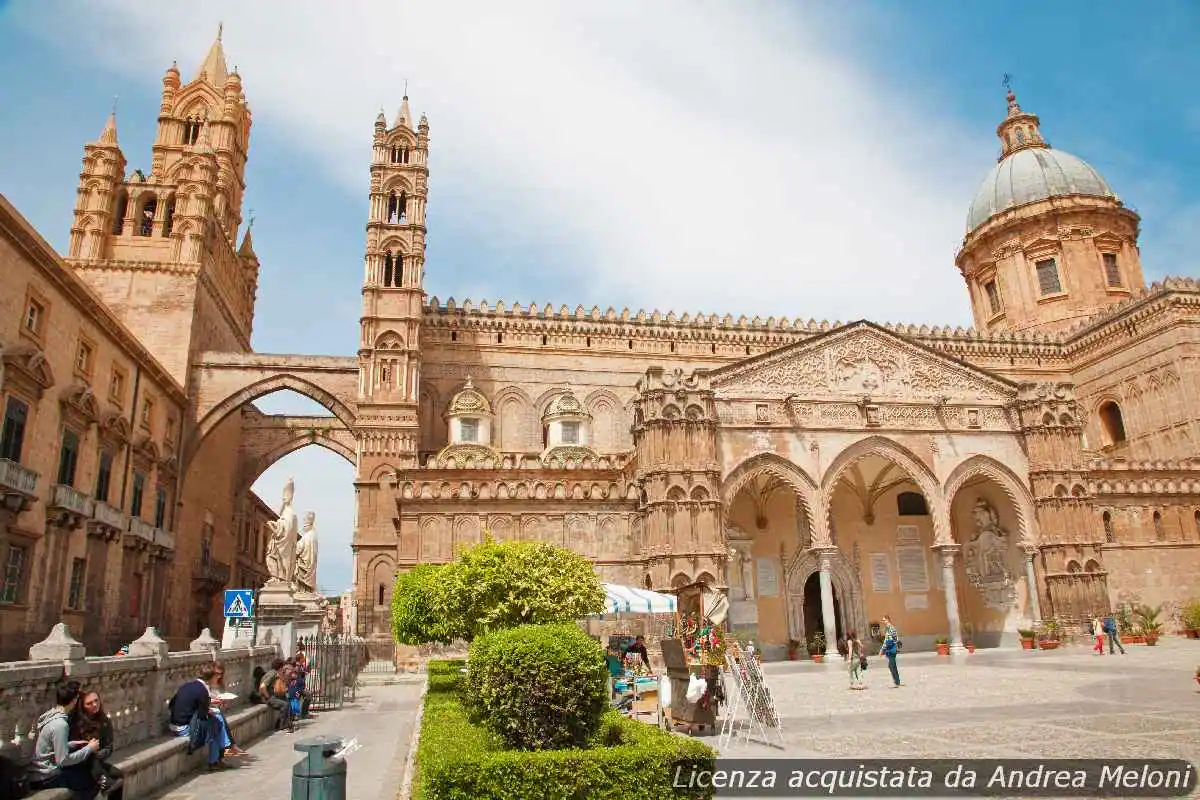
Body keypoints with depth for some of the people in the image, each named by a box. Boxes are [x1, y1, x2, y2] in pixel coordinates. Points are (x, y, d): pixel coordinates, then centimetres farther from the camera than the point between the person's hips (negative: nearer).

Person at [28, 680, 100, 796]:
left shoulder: (51, 714, 1)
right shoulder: (60, 724, -26)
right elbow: (63, 760, -24)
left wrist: (74, 744, 8)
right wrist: (89, 748, -15)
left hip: (42, 770, 9)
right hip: (46, 777, -9)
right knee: (93, 784, -1)